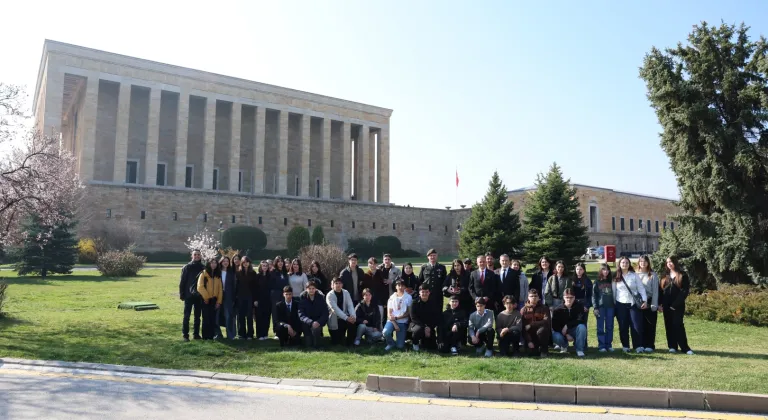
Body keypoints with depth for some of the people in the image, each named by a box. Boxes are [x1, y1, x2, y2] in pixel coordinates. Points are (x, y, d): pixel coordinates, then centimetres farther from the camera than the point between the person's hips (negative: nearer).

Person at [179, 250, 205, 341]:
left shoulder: (203, 268, 5)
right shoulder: (187, 267, -2)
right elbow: (182, 281, -3)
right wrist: (182, 294, -7)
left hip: (199, 296, 3)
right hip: (189, 295, -3)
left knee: (197, 316, 9)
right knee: (186, 315, -1)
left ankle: (196, 334, 17)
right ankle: (185, 334, 5)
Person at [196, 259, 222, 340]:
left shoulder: (218, 275, 10)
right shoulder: (203, 274, -4)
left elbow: (220, 289, 7)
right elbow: (200, 286, -11)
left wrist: (219, 301, 0)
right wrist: (206, 297, -12)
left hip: (214, 300, 4)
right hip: (206, 300, -4)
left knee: (213, 318, 4)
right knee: (206, 318, 0)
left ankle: (212, 335, 11)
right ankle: (205, 336, 8)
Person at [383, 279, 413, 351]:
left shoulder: (408, 297, 0)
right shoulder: (392, 297, 4)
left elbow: (408, 312, -2)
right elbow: (389, 313, 1)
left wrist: (397, 318, -12)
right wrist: (395, 324, -12)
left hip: (402, 322, -1)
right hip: (392, 320, 1)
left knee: (400, 346, -9)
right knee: (385, 332, -32)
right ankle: (391, 343, 1)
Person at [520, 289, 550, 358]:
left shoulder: (544, 308, -4)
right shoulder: (524, 310, -2)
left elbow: (547, 322, -20)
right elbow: (523, 327, -7)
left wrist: (531, 325, -22)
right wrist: (529, 341, -17)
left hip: (543, 332, -1)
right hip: (531, 335, 1)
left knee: (541, 331, -35)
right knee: (531, 353, -19)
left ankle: (543, 350, -10)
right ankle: (535, 349, 17)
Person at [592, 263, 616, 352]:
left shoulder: (611, 282, 11)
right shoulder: (597, 283, 3)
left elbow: (614, 294, 10)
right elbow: (594, 296, 0)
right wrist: (595, 308, -8)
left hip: (610, 307, 3)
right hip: (600, 307, -3)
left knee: (610, 327, 5)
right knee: (601, 327, -1)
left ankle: (609, 345, 13)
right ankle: (601, 346, 2)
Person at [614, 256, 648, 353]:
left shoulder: (634, 275, 3)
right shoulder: (616, 277, 6)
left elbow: (641, 288, 1)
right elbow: (613, 291, 8)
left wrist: (644, 300, -10)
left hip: (633, 304, -1)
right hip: (621, 305, 1)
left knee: (637, 326, -4)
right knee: (623, 327, 4)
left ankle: (638, 346, 5)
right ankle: (625, 346, 13)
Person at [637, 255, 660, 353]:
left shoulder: (653, 275, -2)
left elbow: (655, 291, -3)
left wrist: (654, 305, -8)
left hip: (649, 303, -2)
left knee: (650, 325, 2)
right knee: (641, 325, 6)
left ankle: (650, 345, 7)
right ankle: (642, 344, 13)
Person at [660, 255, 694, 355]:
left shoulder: (682, 275, -1)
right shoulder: (665, 275, 13)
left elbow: (685, 290, -7)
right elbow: (661, 290, 11)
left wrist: (676, 304, -14)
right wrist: (660, 304, 1)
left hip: (678, 305, -4)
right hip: (666, 305, 4)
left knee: (678, 325, -8)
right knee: (669, 325, 5)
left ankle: (684, 347, -3)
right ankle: (672, 346, 11)